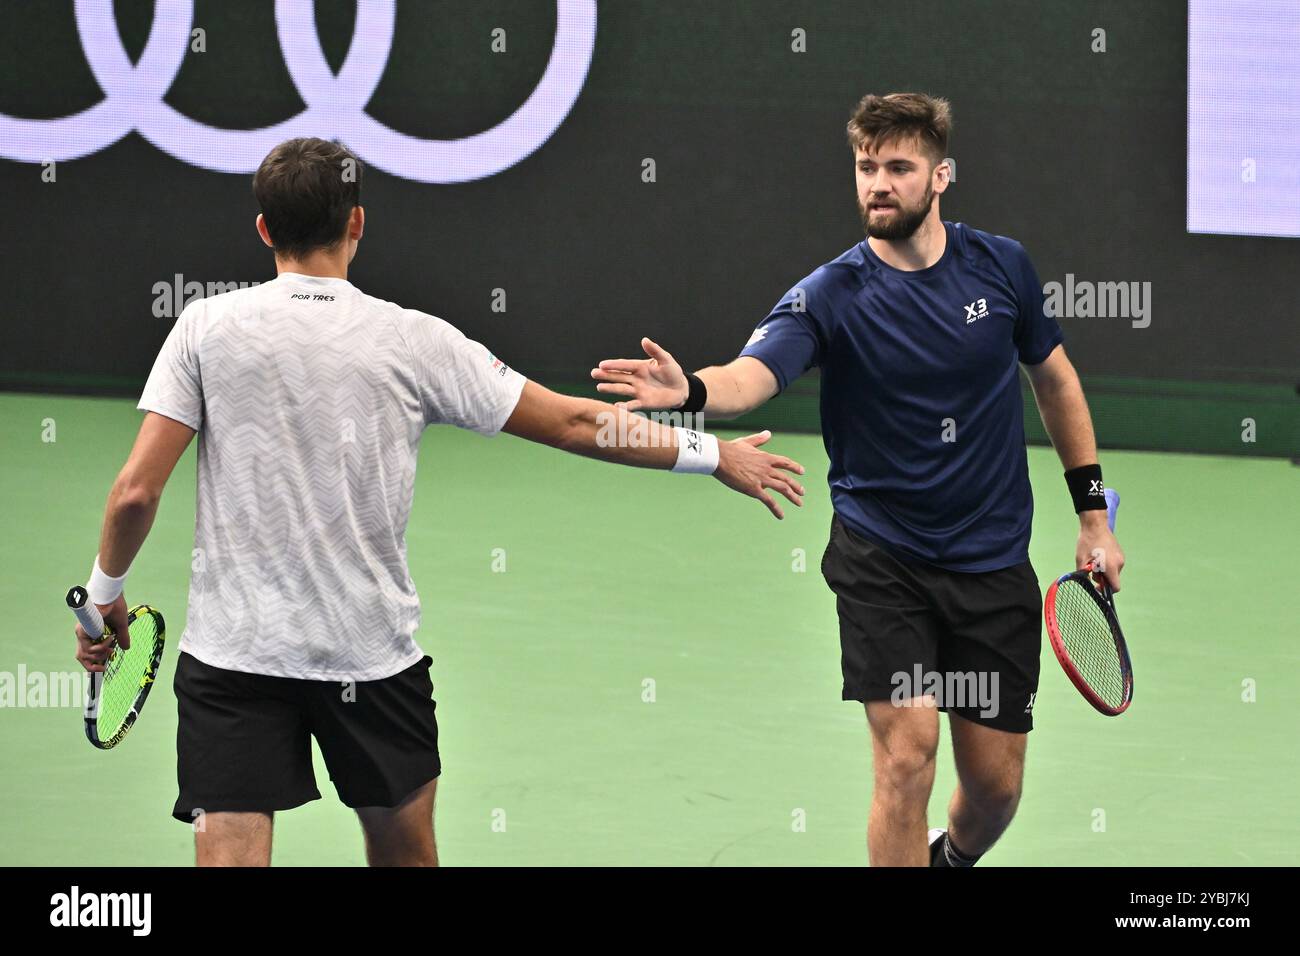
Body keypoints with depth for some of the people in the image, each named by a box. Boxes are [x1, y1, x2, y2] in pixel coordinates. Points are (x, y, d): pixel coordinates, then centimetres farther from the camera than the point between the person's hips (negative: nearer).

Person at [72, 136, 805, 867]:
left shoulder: (208, 327, -5)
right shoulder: (413, 341, -3)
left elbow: (137, 490, -8)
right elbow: (575, 424, 3)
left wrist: (106, 592, 10)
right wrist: (717, 456, 14)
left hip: (233, 648, -1)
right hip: (373, 654, 1)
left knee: (231, 857, -6)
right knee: (405, 848, 20)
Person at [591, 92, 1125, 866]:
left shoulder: (1001, 266, -3)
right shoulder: (831, 296, -13)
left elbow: (1055, 379, 13)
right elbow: (751, 376, -30)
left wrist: (1094, 514, 13)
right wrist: (689, 390, -53)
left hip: (994, 564, 3)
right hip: (883, 561, -2)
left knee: (995, 784, 6)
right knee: (907, 753, -17)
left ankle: (952, 859, 39)